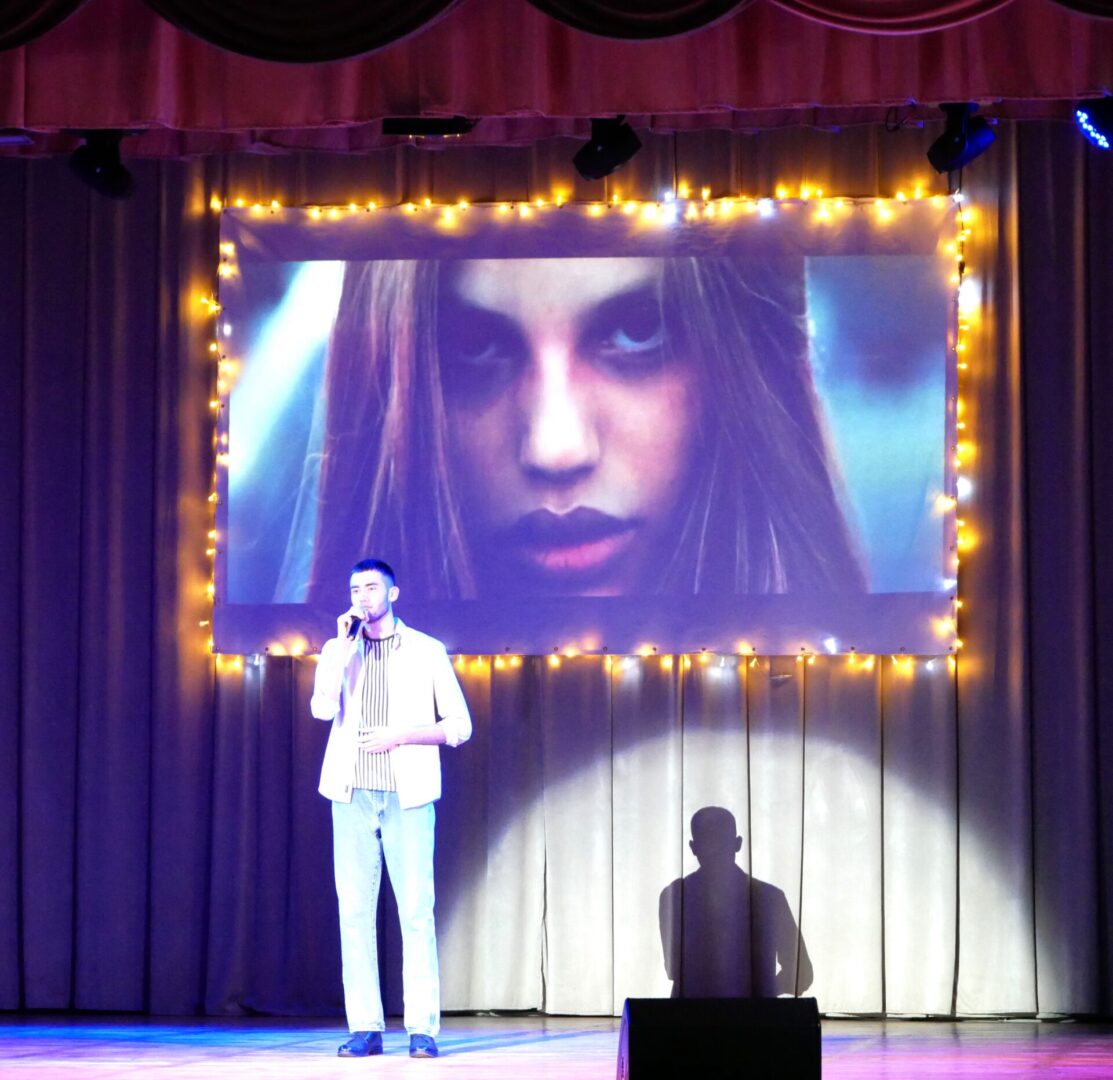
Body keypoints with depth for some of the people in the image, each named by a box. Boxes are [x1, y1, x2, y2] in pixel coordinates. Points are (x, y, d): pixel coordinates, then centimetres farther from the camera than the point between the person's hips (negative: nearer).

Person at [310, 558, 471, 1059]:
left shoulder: (427, 652, 7)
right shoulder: (337, 651, 11)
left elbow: (459, 726, 4)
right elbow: (322, 708, -7)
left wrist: (398, 736, -8)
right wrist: (344, 646, -8)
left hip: (407, 794, -2)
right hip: (353, 794, 2)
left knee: (416, 911, -7)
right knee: (354, 909, -1)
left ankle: (422, 1028, -5)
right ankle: (364, 1028, 2)